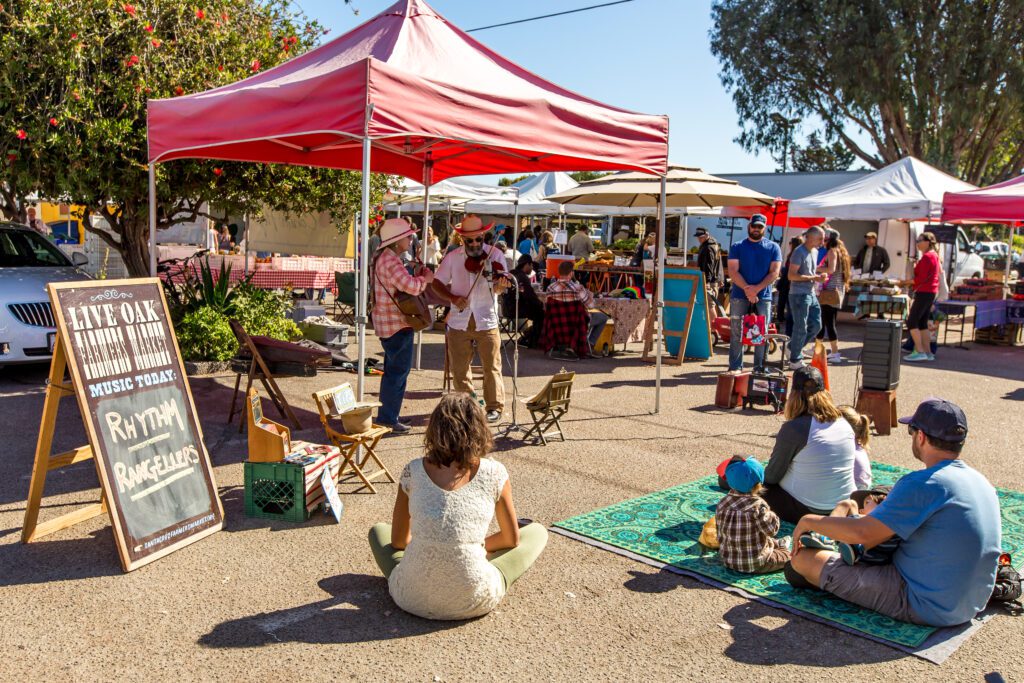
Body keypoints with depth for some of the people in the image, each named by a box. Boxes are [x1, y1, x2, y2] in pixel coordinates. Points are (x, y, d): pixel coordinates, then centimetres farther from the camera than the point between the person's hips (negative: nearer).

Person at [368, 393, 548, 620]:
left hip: (413, 599, 2)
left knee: (378, 530, 31)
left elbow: (398, 541, 9)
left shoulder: (413, 471, -3)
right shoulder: (494, 473, -6)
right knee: (537, 531, 20)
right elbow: (511, 540, 8)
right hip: (474, 602, -2)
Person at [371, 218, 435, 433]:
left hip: (387, 323, 11)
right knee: (398, 371, -4)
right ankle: (388, 418, 1)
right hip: (397, 325, -11)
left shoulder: (382, 257, 14)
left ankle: (388, 415, 27)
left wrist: (419, 276, 7)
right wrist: (425, 278, -11)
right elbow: (412, 287, -30)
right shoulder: (391, 261, -20)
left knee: (393, 370, 19)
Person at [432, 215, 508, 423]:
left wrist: (500, 283, -36)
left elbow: (501, 286, -12)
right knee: (459, 367, 9)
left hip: (486, 320, -2)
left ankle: (495, 407, 12)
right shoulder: (453, 257, 3)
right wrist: (453, 298, -13)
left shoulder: (495, 255, -3)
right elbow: (437, 283, 4)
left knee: (492, 366, 0)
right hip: (459, 321, 3)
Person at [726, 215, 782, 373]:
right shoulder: (737, 247, 7)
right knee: (736, 333, 0)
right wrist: (747, 289, -15)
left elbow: (774, 272, -1)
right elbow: (733, 272, -3)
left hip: (763, 297, 0)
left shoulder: (773, 248, 8)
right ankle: (735, 368, 5)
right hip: (739, 296, 0)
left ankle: (760, 368, 8)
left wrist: (757, 288, -14)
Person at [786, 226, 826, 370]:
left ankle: (793, 349, 26)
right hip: (799, 294, -9)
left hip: (811, 294, 9)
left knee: (816, 325, 10)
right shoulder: (799, 252, -13)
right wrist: (813, 278, -22)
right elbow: (791, 275, -18)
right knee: (800, 328, -4)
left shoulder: (815, 252, 15)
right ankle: (795, 361, 7)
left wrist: (819, 276, 5)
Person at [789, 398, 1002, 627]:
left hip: (925, 607, -9)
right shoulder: (982, 481, 5)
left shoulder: (923, 484, -24)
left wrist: (809, 521, -8)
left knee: (803, 558, -11)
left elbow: (863, 533, -24)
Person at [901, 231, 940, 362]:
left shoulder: (926, 257, -15)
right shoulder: (934, 255, 16)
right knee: (922, 323, 13)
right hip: (931, 292, 10)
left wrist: (905, 282, -12)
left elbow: (921, 278, -20)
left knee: (911, 322, -10)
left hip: (924, 292, -10)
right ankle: (928, 352, 13)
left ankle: (920, 351, -13)